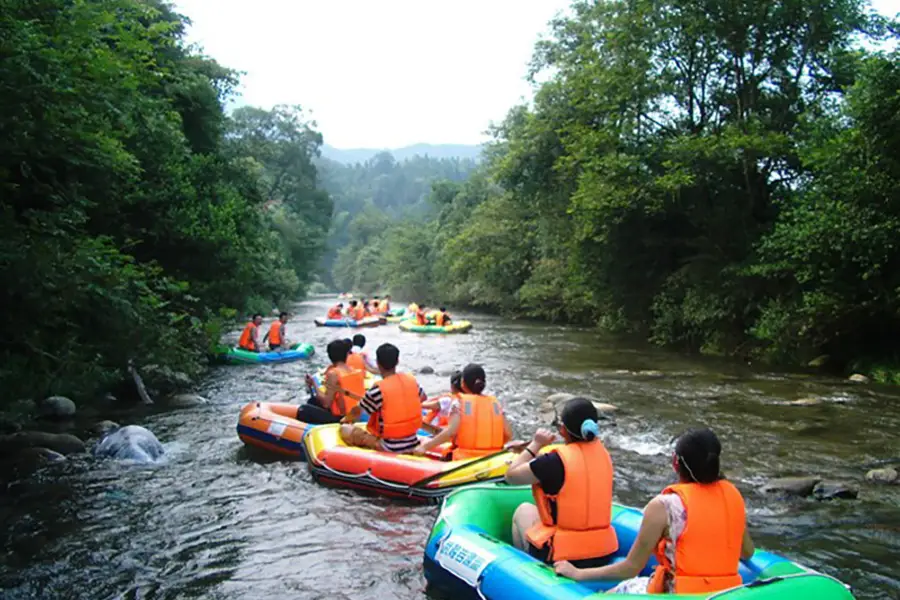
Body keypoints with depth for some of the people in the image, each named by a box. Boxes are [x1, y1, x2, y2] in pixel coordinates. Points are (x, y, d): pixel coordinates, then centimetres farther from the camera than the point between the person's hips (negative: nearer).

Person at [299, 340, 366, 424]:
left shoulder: (333, 373, -17)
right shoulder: (357, 371, 2)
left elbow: (326, 403, -18)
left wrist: (313, 385, -6)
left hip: (339, 418, -7)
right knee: (313, 401, 23)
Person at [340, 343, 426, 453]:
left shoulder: (377, 389, -18)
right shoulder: (411, 379, -3)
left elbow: (357, 411, -2)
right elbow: (423, 398, 18)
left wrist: (347, 419, 19)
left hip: (390, 447, -5)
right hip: (412, 443, 5)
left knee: (345, 429, 1)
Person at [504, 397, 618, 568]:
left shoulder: (556, 461, -20)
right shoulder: (602, 453, -1)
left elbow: (511, 476, -8)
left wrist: (535, 445, 0)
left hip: (562, 557, -5)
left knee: (524, 510, 20)